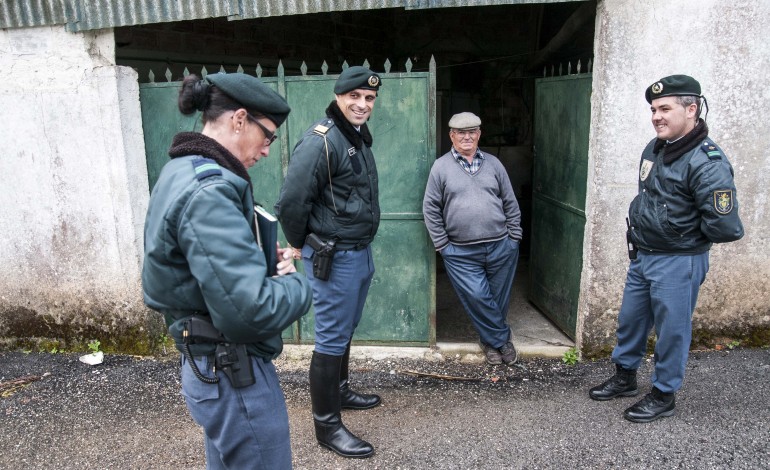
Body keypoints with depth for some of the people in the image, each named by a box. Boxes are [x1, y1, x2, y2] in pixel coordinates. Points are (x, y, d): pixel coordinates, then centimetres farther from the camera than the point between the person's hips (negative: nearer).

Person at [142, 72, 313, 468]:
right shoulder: (208, 191, -26)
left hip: (213, 365, 10)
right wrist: (296, 283, -14)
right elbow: (251, 308, -34)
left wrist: (264, 258, 2)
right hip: (236, 375, -10)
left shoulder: (184, 171, 6)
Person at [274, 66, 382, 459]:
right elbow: (290, 202, -21)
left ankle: (340, 392, 42)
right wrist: (301, 246, -7)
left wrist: (362, 244, 15)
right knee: (331, 339, 1)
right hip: (334, 258, -9)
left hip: (361, 252, 9)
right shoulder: (321, 141, -19)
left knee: (346, 330, 22)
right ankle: (327, 425, 16)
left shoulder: (359, 137, 11)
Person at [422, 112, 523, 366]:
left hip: (501, 247, 3)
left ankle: (491, 340, 33)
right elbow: (430, 208, 1)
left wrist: (514, 237, 7)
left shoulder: (493, 163, 10)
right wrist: (442, 245, -3)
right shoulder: (441, 166, 1)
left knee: (498, 298, 10)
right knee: (477, 297, -7)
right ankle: (502, 338, 17)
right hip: (461, 253, -2)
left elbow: (511, 203, 13)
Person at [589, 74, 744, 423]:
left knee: (671, 330, 8)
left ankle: (664, 395, 27)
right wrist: (641, 227, 7)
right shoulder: (654, 149, 2)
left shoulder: (707, 163, -22)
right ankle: (625, 377, 40)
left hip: (678, 263, -8)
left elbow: (726, 227, -25)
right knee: (629, 321, 19)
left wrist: (685, 236, -8)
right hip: (641, 256, 8)